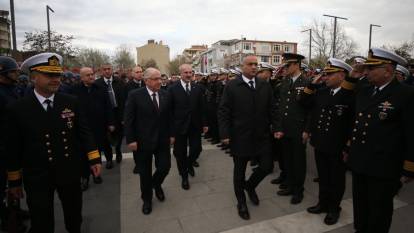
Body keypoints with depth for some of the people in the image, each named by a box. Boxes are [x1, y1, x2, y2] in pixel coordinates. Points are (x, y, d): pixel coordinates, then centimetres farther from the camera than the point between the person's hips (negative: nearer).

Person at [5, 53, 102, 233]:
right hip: (37, 178, -2)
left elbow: (83, 131, 0)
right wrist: (14, 181, 1)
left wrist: (94, 158, -7)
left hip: (70, 172, 2)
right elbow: (13, 148, -4)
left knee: (74, 218, 22)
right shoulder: (18, 109, -9)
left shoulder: (71, 102, -4)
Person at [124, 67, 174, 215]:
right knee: (145, 172, 11)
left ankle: (156, 184, 40)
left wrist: (171, 134, 7)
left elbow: (168, 117, 8)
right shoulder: (135, 95, -9)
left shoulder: (165, 95, 3)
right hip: (142, 141, -3)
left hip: (162, 140, 3)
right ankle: (147, 199, 35)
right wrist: (130, 140, -12)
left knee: (165, 167, 5)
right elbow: (128, 120, -9)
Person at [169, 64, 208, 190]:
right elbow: (169, 109, -7)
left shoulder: (198, 88, 3)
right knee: (181, 152, 8)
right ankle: (184, 176, 29)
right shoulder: (173, 89, -7)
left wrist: (204, 123, 4)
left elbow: (202, 107, 5)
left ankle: (189, 164, 40)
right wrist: (170, 127, -8)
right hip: (179, 125, -2)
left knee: (196, 149, 6)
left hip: (195, 125, 3)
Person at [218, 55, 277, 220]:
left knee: (267, 166, 6)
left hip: (262, 136, 3)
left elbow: (272, 109, 7)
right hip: (240, 137, -3)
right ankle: (241, 202, 34)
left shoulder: (265, 86, 5)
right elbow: (223, 112, -8)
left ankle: (250, 185, 38)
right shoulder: (231, 86, -6)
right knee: (239, 171, 11)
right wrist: (225, 134, -13)